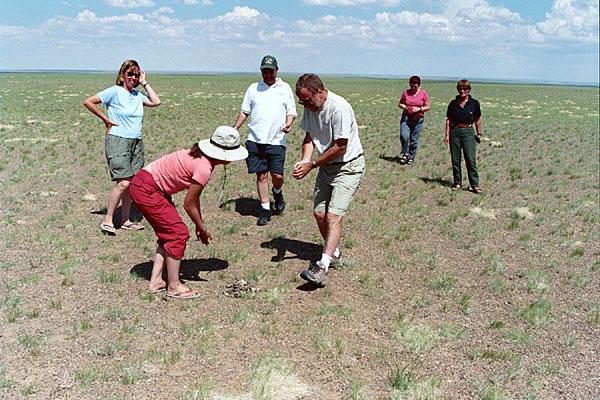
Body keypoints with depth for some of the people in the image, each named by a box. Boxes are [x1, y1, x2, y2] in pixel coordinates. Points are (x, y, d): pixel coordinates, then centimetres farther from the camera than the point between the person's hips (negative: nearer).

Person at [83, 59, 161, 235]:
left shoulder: (138, 95, 14)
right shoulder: (114, 92, -5)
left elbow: (156, 102, 3)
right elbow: (88, 102, -7)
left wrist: (144, 83, 7)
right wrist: (106, 119, -5)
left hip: (136, 143, 7)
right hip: (118, 141, -7)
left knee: (132, 183, 6)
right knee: (123, 183, -15)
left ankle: (125, 220, 16)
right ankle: (107, 221, -5)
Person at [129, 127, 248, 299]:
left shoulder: (201, 157, 6)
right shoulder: (204, 168, -23)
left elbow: (194, 197, 11)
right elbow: (189, 204, -15)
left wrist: (200, 225, 12)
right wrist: (203, 229, -2)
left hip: (143, 185, 10)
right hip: (145, 190, -10)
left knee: (168, 233, 15)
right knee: (178, 233, -5)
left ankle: (156, 281, 19)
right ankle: (174, 286, 4)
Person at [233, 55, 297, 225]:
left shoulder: (285, 88, 10)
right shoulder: (253, 88, 12)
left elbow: (291, 111, 13)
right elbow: (244, 112, 15)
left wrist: (289, 123, -8)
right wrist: (234, 129, 5)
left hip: (276, 140, -1)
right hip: (255, 140, 1)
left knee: (277, 175, -8)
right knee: (261, 175, 2)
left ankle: (277, 193, 26)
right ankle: (265, 209, 13)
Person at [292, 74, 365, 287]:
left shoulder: (339, 108, -25)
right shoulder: (310, 108, 0)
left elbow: (340, 147, -24)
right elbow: (309, 137, 6)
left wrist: (312, 165, -20)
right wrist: (304, 160, -13)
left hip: (349, 167, -8)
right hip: (326, 166, 8)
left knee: (333, 215, -17)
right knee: (319, 213, 9)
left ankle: (322, 266, -20)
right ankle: (333, 253, 29)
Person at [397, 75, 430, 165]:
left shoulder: (423, 93, -1)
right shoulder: (406, 92, 3)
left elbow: (428, 106, 1)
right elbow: (400, 103, 14)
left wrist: (419, 109, -16)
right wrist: (403, 106, -9)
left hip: (417, 120, -1)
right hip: (406, 118, 1)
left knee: (414, 140, 2)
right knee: (404, 136, -17)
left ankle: (411, 157, 18)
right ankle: (405, 153, 6)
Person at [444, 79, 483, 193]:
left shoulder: (474, 103, 1)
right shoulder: (453, 104, 4)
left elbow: (478, 120, 7)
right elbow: (449, 120, 5)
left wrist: (479, 134, 4)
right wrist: (447, 135, -1)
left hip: (468, 132, -2)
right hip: (455, 132, 2)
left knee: (471, 159, -8)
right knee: (455, 159, 6)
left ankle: (475, 185, -4)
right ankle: (457, 182, 19)